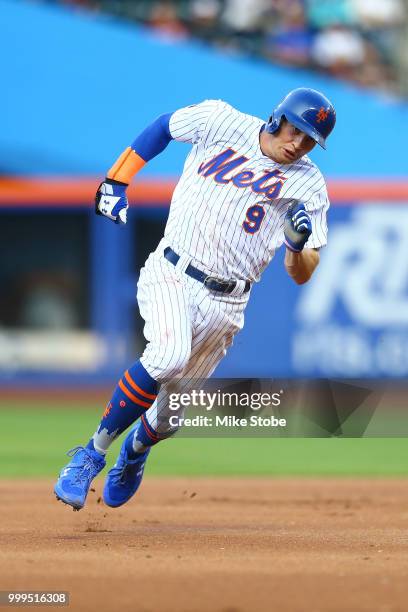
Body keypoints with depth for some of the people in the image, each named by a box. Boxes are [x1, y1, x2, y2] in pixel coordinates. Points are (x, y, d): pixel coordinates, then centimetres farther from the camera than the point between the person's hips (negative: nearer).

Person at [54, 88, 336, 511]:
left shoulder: (308, 186, -1)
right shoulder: (221, 122, -2)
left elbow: (300, 276, -4)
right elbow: (164, 126, 15)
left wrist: (299, 246, -26)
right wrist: (116, 182, 10)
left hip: (224, 302, 2)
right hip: (172, 274, -2)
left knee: (171, 411, 6)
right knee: (169, 354, -31)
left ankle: (138, 447, 43)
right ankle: (93, 452, -18)